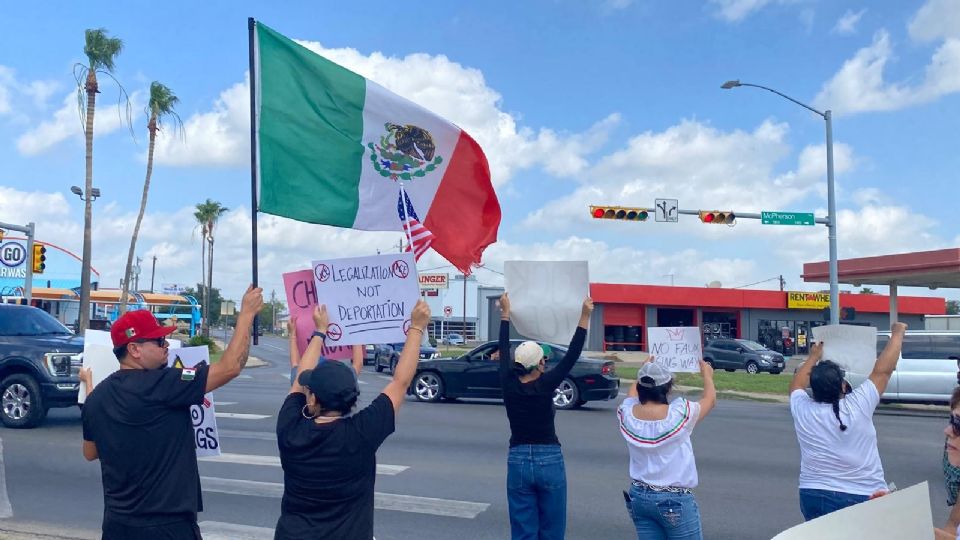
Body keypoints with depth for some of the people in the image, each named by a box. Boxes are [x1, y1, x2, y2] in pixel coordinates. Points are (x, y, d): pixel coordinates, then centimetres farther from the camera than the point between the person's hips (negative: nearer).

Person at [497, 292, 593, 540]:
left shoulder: (509, 385, -5)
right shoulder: (545, 385, -13)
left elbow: (504, 350, 8)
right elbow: (572, 354, -8)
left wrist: (505, 313, 18)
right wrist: (585, 317, -3)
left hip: (518, 462, 3)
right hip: (549, 462, -3)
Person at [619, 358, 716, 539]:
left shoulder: (627, 413, -7)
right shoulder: (680, 413, -17)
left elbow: (633, 392, 19)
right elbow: (710, 400, 4)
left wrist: (645, 371, 36)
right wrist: (707, 375, 23)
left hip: (638, 496, 4)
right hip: (676, 499, -4)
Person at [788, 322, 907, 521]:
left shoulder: (802, 410, -6)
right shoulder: (857, 406, -15)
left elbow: (796, 385, 18)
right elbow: (882, 370, -5)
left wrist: (813, 357, 28)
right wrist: (898, 332, 6)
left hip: (813, 497, 3)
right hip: (862, 499, -2)